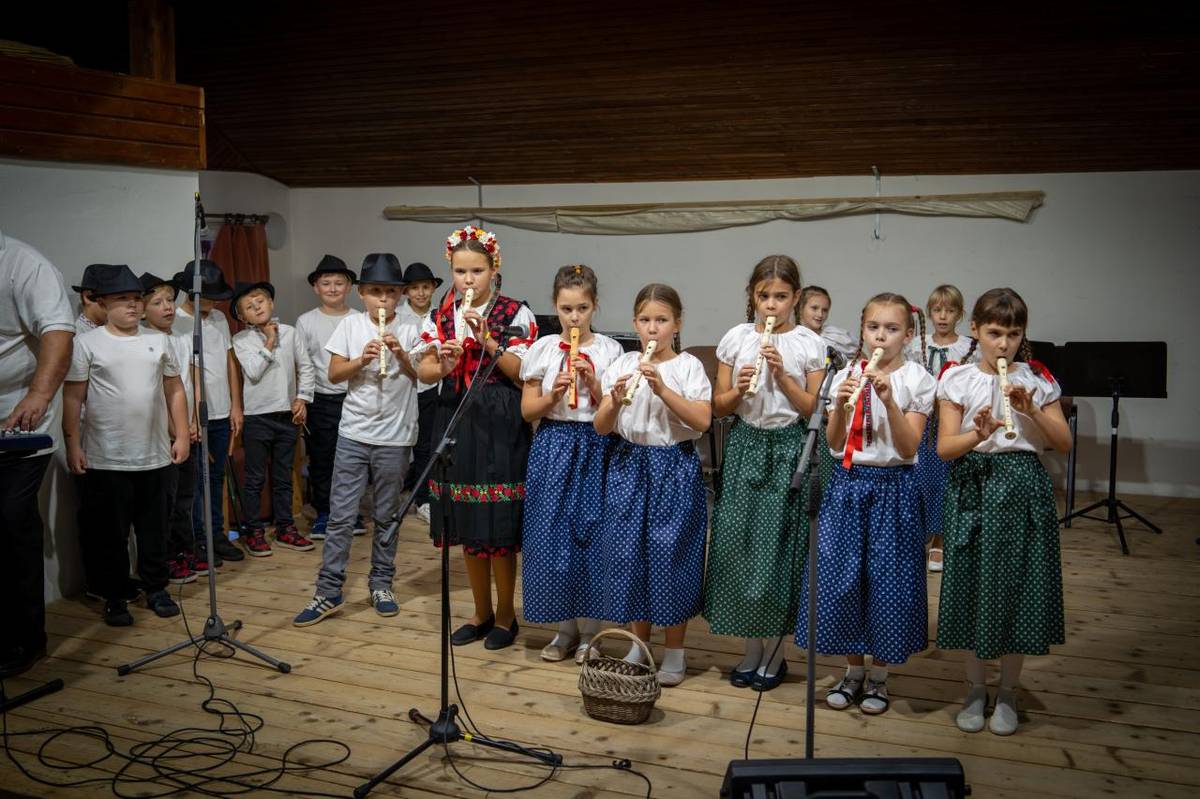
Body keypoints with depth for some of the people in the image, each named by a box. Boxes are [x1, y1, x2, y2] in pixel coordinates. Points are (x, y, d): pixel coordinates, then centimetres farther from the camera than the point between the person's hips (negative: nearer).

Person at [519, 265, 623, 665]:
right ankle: (565, 628, 18)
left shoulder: (609, 350, 0)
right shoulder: (543, 349, 3)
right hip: (553, 447, 2)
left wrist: (593, 383, -15)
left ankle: (588, 633, 16)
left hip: (594, 448, -1)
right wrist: (552, 395, -13)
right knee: (552, 534, 2)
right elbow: (527, 410, 4)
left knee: (590, 533, 1)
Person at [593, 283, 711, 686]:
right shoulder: (622, 365, 4)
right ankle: (639, 643, 25)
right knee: (629, 552, 7)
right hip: (630, 465, 3)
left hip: (675, 467, -3)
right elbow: (601, 427, 0)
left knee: (672, 553, 1)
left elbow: (702, 420, -15)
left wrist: (662, 388, -23)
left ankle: (674, 650, 17)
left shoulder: (688, 366, -3)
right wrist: (615, 401, -20)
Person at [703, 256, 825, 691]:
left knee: (780, 545, 1)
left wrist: (782, 374, -15)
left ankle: (774, 652, 16)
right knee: (739, 541, 3)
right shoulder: (736, 338, 3)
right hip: (745, 445, 2)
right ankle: (752, 646, 18)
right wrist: (738, 390, -15)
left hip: (788, 448, -2)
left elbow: (813, 409, -3)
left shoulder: (809, 344, -2)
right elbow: (718, 407, 5)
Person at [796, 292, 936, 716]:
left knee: (887, 578, 3)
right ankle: (853, 669, 24)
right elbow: (834, 444, -1)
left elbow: (908, 448, -11)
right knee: (839, 574, 5)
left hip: (893, 487, -2)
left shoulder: (916, 380, -4)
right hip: (848, 483, 3)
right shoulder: (845, 375, 3)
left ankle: (879, 676, 22)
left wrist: (888, 400, -23)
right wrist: (840, 405, -18)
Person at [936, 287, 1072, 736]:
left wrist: (1032, 411, -15)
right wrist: (978, 434, -25)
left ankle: (1007, 693, 21)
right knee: (972, 586, 5)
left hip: (1023, 489, 1)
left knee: (1018, 587, 4)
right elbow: (944, 447, -6)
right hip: (973, 485, 0)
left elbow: (1064, 444, 0)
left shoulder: (1038, 380, 4)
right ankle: (976, 688, 23)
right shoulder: (957, 380, 1)